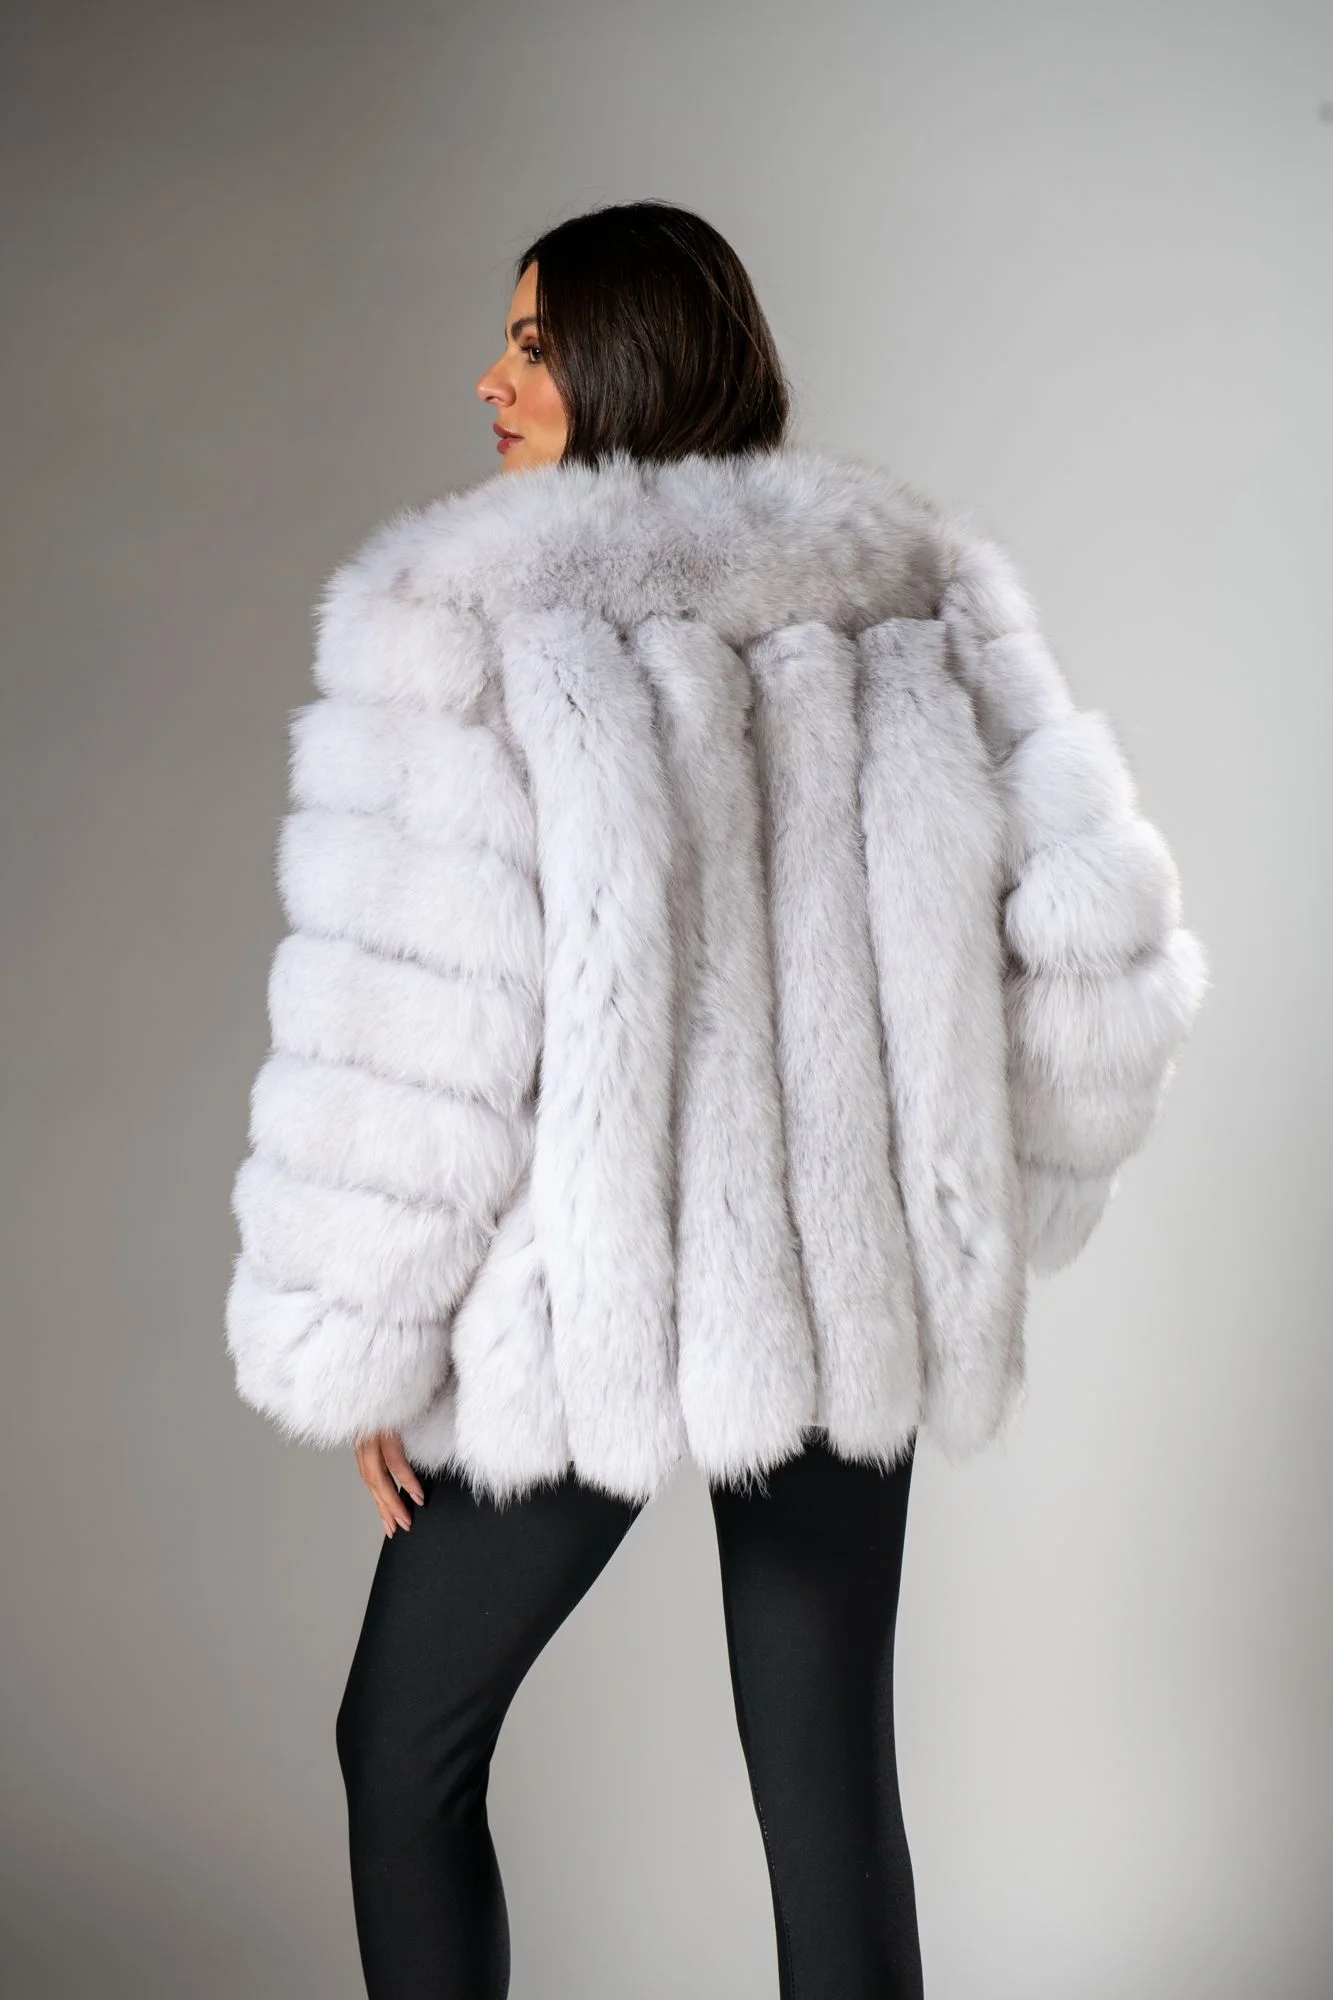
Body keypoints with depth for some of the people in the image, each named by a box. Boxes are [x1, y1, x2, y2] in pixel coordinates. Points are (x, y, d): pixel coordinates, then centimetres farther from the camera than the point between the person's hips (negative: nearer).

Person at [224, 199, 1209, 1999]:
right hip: (858, 1309, 5)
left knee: (405, 1750, 17)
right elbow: (1102, 930, 1)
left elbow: (404, 1022, -14)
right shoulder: (918, 589, 4)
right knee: (829, 1770, 15)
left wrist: (356, 1353, -4)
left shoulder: (462, 613, -10)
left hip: (589, 1313, -4)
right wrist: (984, 1205, 12)